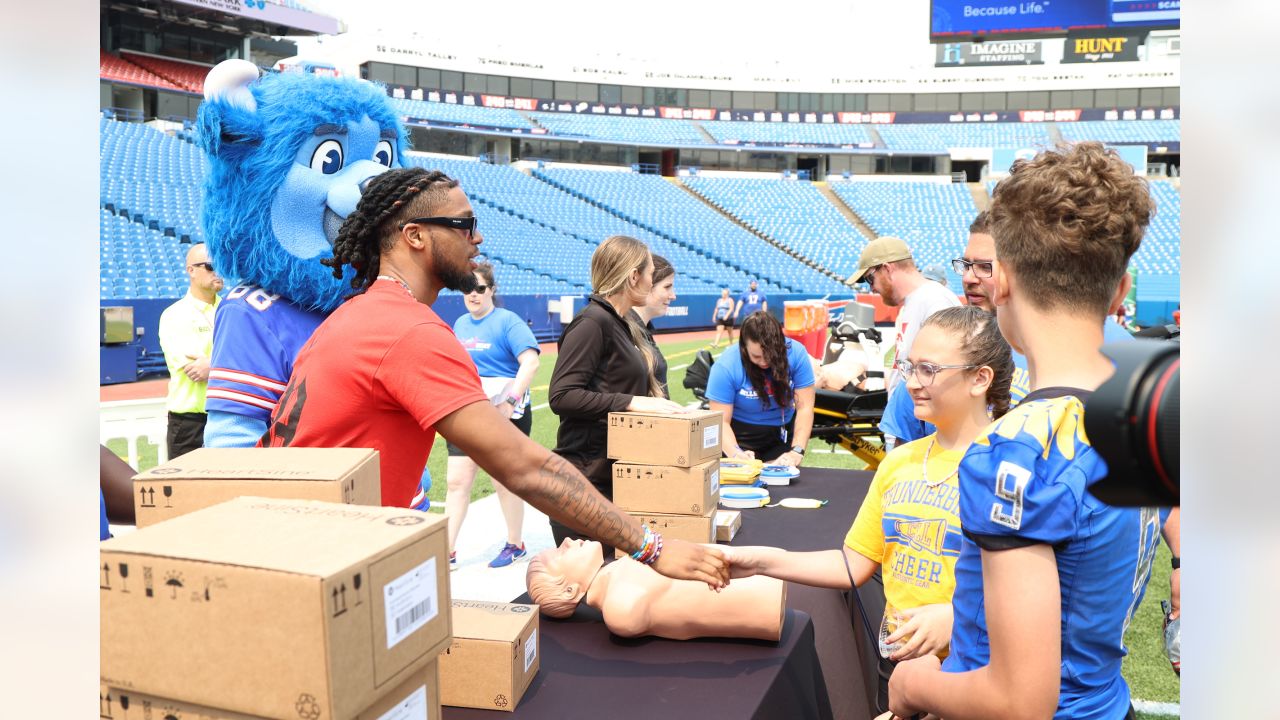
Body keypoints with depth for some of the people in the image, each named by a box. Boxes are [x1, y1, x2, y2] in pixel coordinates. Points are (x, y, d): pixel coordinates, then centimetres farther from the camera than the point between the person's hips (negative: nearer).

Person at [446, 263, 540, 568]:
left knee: (504, 482, 6)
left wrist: (511, 400, -26)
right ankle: (448, 551, 8)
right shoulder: (461, 323, 12)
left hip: (503, 413, -6)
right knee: (457, 481, 2)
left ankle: (515, 544, 23)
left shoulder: (507, 321, -9)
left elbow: (531, 362, -19)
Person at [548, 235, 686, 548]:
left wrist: (657, 406, 5)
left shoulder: (623, 326, 17)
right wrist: (631, 402, -24)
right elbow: (562, 396, -21)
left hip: (617, 473, 10)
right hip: (587, 477, -10)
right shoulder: (592, 322, -13)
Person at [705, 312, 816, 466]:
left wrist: (797, 451, -30)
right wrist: (736, 454, -42)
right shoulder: (726, 366, -25)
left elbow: (804, 407, -18)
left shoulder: (796, 353, -20)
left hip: (782, 432, 2)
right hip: (740, 434, -2)